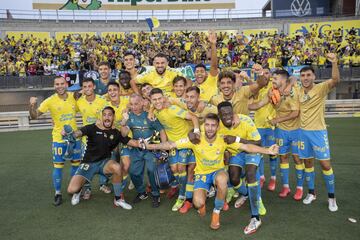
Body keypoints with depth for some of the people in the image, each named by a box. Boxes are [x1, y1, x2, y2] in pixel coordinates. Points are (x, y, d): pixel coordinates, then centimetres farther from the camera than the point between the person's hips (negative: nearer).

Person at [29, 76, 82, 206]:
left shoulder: (74, 97, -4)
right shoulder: (50, 101, -12)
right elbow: (34, 116, -11)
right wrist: (32, 105, -29)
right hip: (59, 139, -3)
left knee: (76, 164, 13)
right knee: (58, 166, 2)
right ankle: (58, 193, 17)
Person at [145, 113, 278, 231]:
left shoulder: (224, 140, -16)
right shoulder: (195, 140, -18)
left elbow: (246, 147, -16)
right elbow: (171, 145, -15)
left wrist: (267, 151, -26)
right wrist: (148, 146, -19)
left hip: (218, 171, 0)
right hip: (202, 174, 0)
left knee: (222, 179, -38)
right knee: (198, 203, -25)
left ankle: (216, 212, -9)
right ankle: (202, 204, 20)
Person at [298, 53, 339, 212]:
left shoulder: (321, 88, -11)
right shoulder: (299, 91, 4)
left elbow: (336, 80, -30)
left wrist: (334, 62, -44)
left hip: (318, 131, -4)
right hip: (303, 131, 5)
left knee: (325, 164, -1)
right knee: (308, 162, 12)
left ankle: (331, 197, 16)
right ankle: (311, 193, 26)